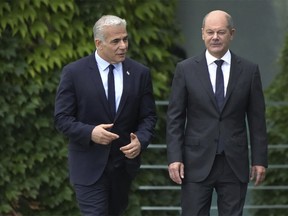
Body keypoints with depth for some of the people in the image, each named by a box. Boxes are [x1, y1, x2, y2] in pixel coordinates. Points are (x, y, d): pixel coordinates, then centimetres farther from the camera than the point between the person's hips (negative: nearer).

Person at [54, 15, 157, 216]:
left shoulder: (140, 73, 2)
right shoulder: (74, 72, -7)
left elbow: (148, 116, 4)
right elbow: (62, 117, -6)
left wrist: (141, 140, -17)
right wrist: (90, 132, -24)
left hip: (125, 163, 4)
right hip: (89, 166, -4)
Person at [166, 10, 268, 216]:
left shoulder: (249, 70, 3)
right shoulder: (186, 69, 1)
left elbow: (257, 119, 6)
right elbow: (175, 118, 1)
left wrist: (259, 159, 2)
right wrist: (174, 158, -6)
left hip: (235, 163, 1)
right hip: (197, 162, -1)